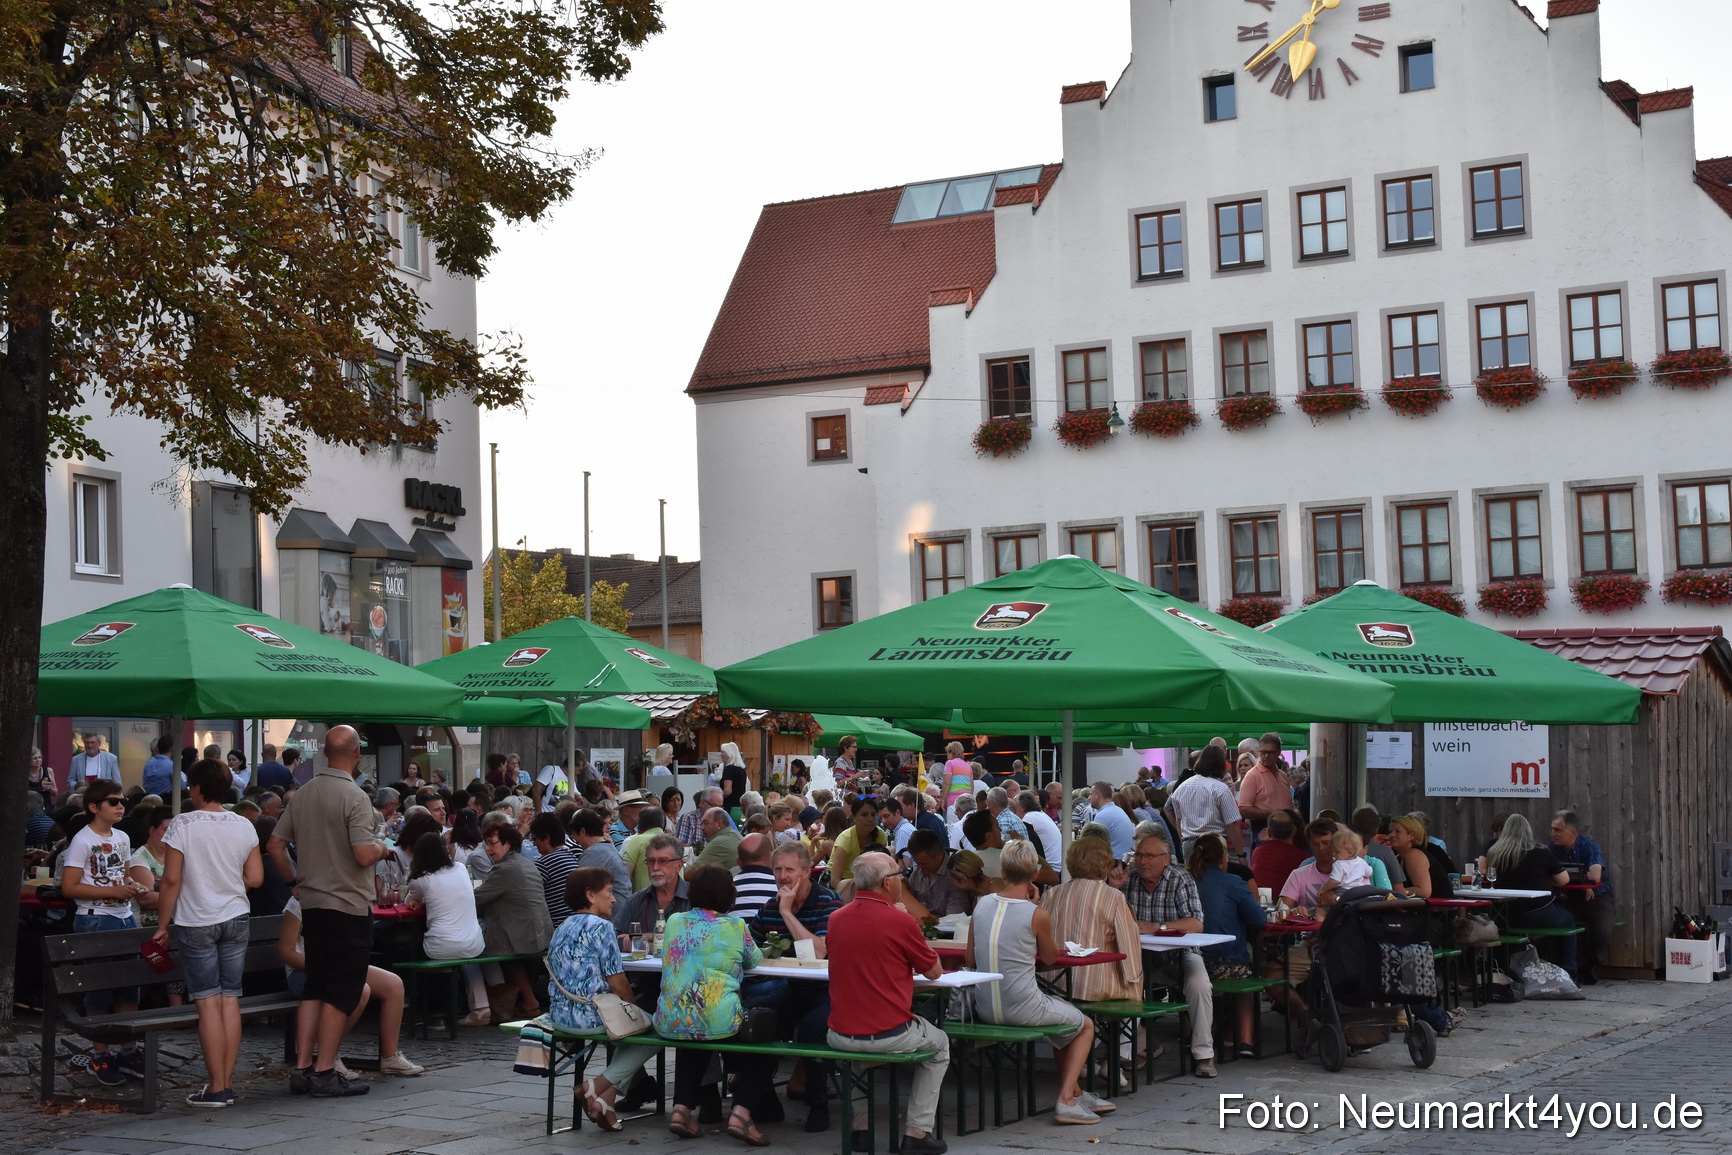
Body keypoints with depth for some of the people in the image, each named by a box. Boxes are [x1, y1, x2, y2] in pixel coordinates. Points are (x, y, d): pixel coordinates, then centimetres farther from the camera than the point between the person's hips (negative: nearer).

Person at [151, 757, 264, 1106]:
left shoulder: (183, 826, -10)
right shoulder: (244, 826, 2)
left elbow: (171, 880, -11)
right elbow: (255, 878, 4)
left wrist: (162, 925, -3)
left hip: (196, 923, -4)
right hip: (236, 920, 4)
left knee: (208, 1002, -2)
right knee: (230, 1000, 6)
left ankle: (215, 1088, -1)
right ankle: (227, 1084, 9)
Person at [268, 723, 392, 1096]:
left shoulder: (302, 794, 7)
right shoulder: (354, 797, -15)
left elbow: (276, 846, 10)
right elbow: (364, 855, -22)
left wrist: (295, 880, 21)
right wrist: (381, 847, -2)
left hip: (311, 904, 7)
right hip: (349, 907, -7)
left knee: (317, 991, 14)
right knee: (342, 994, -3)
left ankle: (306, 1065, 15)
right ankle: (324, 1072, -4)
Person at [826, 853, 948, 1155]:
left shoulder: (836, 919, 3)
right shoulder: (900, 922, -13)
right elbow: (934, 971, 2)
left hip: (840, 1036, 4)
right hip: (890, 1036, -4)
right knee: (939, 1045, 25)